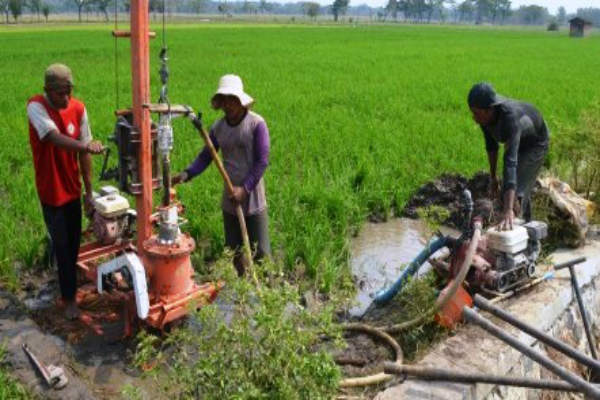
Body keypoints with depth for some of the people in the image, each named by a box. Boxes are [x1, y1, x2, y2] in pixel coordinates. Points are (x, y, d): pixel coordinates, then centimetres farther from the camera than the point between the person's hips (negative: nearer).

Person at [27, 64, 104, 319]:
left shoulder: (78, 108, -6)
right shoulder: (36, 106, -18)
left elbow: (83, 152, -2)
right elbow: (54, 139, -37)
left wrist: (88, 190, -1)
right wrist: (87, 146, -55)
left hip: (72, 188, 4)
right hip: (51, 190, -4)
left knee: (74, 240, 18)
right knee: (62, 244, 3)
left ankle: (68, 278, 44)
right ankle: (69, 298, 18)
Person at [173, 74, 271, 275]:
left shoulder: (256, 124, -13)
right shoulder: (218, 127, 2)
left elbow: (262, 161, -14)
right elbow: (205, 156, 2)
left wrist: (245, 188, -22)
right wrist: (187, 174, -16)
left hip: (253, 199, -5)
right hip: (230, 200, 5)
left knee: (260, 252, 3)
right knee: (233, 250, 17)